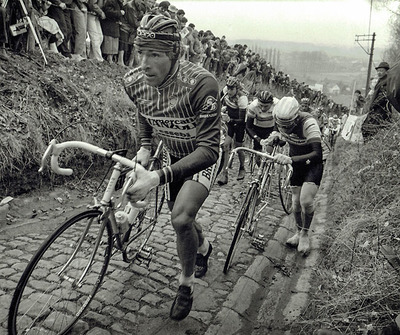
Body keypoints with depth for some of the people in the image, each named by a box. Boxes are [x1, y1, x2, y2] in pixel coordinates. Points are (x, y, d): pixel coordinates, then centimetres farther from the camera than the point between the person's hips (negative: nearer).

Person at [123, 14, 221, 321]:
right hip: (175, 154, 6)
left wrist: (156, 178, -49)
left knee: (181, 218, -24)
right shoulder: (134, 82, -19)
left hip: (205, 157, -5)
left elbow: (208, 149, -40)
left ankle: (186, 284, 5)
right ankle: (203, 247, 55)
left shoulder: (201, 84, -37)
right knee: (181, 218, 19)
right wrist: (144, 146, -9)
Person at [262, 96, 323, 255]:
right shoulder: (281, 121, -16)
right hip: (295, 162, 5)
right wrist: (272, 138, -12)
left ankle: (305, 234, 8)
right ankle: (299, 232, 32)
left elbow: (317, 153, -45)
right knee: (296, 202, 7)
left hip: (312, 163, -5)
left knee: (306, 201, -19)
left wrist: (290, 159, -57)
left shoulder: (308, 123, -34)